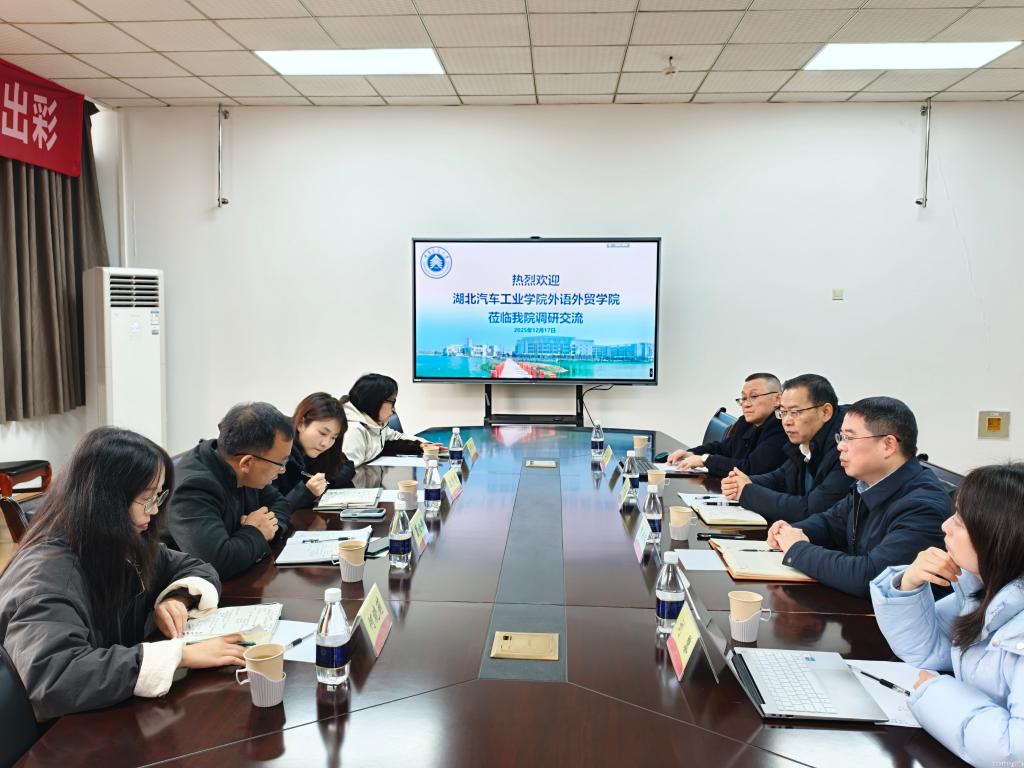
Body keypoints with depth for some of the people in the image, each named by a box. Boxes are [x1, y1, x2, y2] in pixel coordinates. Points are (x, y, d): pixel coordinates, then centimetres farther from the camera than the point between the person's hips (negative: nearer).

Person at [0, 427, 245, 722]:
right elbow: (50, 677, -38)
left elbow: (197, 569, 9)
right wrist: (178, 653, -34)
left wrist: (176, 599, -12)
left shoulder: (126, 545, -3)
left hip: (120, 710, 7)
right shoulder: (49, 574, -25)